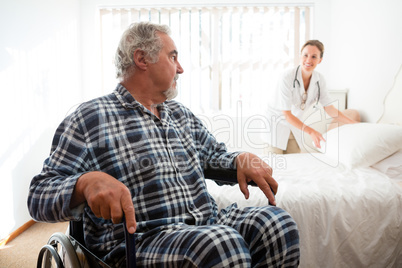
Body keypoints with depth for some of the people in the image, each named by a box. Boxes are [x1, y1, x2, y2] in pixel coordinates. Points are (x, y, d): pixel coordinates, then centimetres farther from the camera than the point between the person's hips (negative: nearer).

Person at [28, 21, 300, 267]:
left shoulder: (182, 114, 19)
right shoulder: (89, 119, -1)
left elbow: (215, 153, 29)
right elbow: (39, 196, -4)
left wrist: (242, 159, 5)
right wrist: (87, 183, -28)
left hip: (209, 223, 7)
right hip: (139, 242, -6)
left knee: (277, 221, -19)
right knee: (223, 243, -35)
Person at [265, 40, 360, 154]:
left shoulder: (319, 79, -9)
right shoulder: (287, 78, -26)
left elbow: (329, 108, 0)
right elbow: (286, 114, -26)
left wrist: (354, 123, -4)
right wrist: (310, 131, -34)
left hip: (295, 123, 5)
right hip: (278, 120, -5)